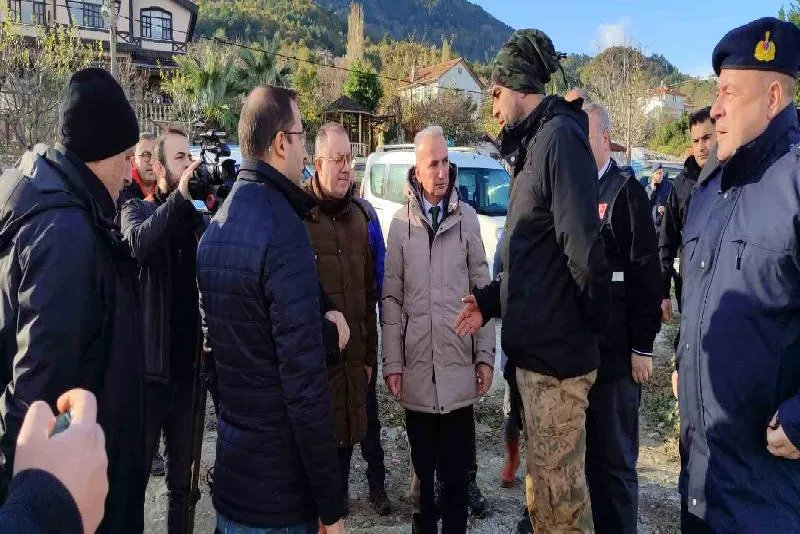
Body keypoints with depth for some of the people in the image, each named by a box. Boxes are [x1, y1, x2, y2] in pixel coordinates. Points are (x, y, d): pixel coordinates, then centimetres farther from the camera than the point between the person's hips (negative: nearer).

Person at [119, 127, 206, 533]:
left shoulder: (199, 218, 8)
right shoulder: (137, 210, -1)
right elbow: (138, 243, -24)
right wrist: (179, 196, -33)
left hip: (188, 365, 3)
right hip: (149, 364, -3)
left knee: (182, 477, 16)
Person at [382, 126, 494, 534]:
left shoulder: (467, 217, 0)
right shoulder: (401, 223, 1)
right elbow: (391, 299, 2)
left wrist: (486, 356, 0)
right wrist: (392, 363, -2)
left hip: (459, 367, 0)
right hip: (416, 369, 1)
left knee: (457, 470, 10)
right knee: (422, 468, 16)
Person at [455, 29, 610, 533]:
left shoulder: (560, 136, -17)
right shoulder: (536, 144, 15)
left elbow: (583, 249, -25)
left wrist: (591, 321, -11)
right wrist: (491, 300, 15)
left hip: (556, 351, -10)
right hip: (537, 346, 10)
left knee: (558, 483, 4)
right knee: (545, 474, 21)